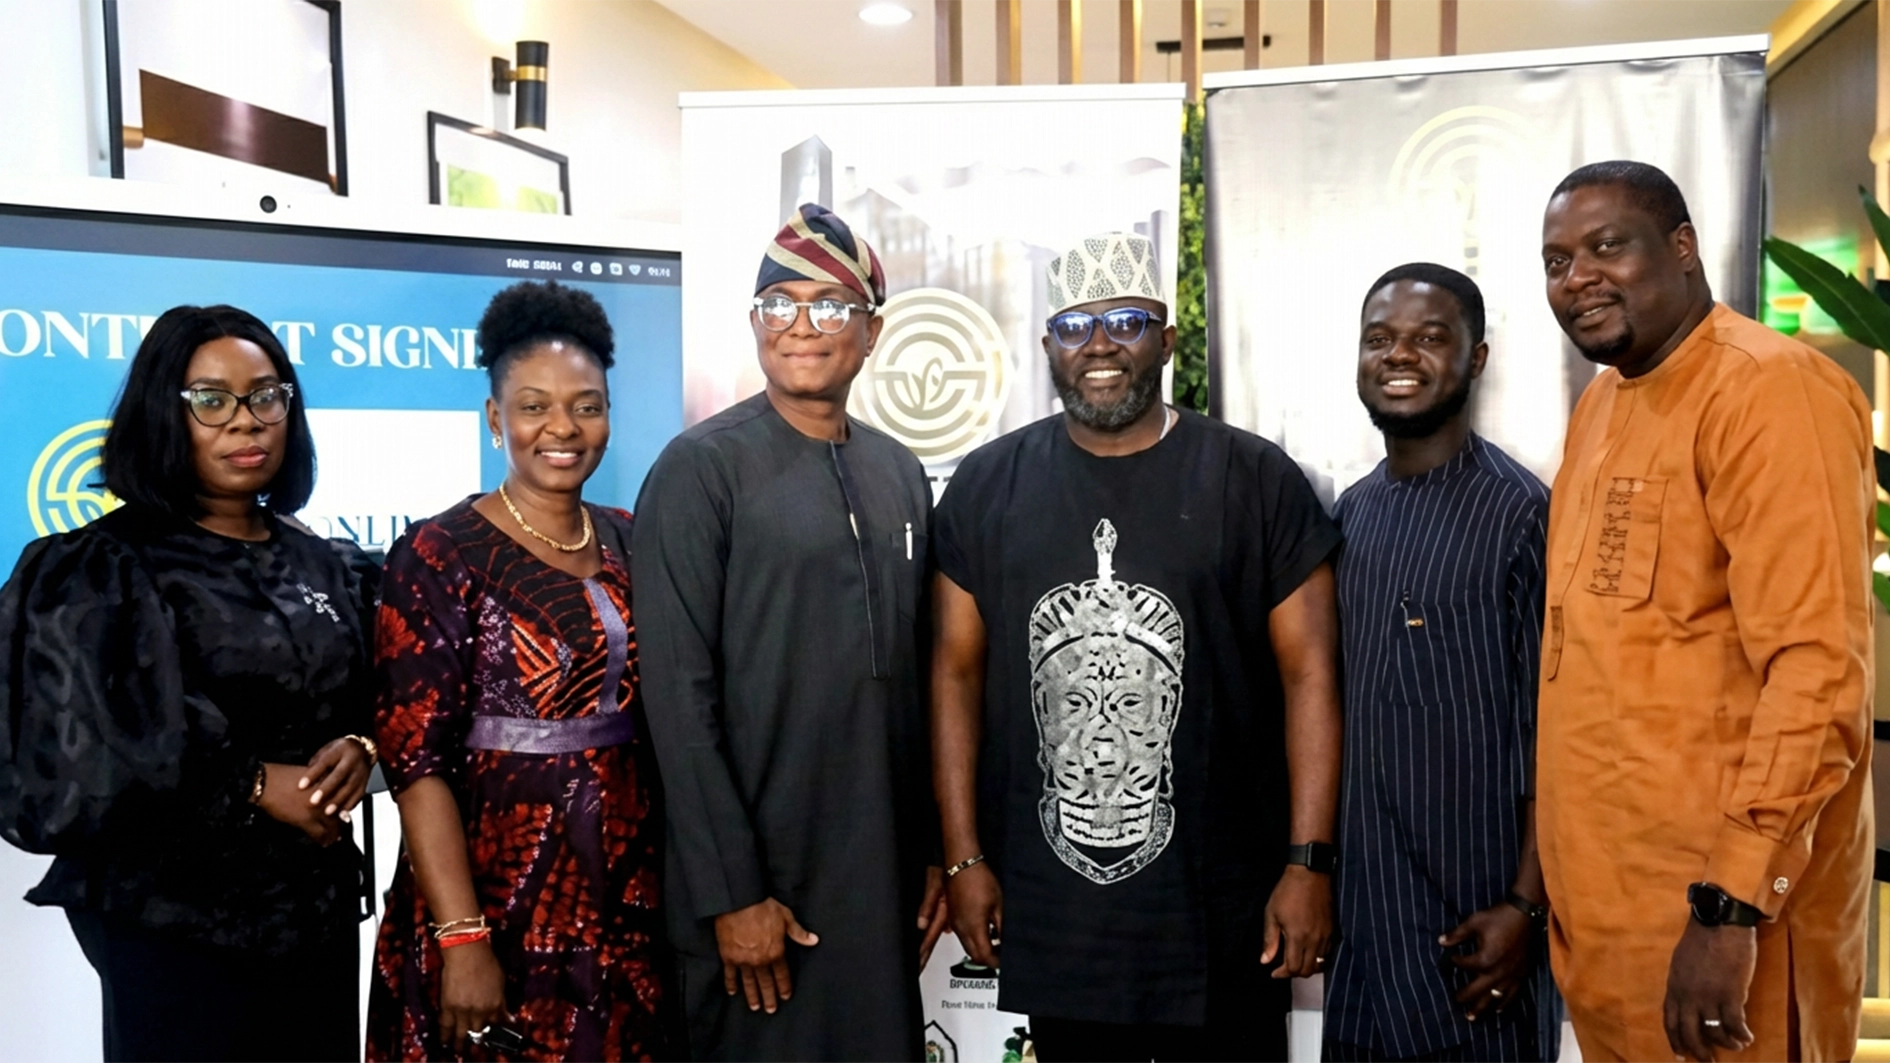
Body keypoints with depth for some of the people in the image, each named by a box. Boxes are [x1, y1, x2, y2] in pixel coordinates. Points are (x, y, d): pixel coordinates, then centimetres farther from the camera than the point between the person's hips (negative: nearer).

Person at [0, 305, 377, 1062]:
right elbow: (86, 756, -14)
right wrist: (255, 786, -17)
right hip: (172, 920, -5)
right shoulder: (102, 573, -6)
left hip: (318, 905, 5)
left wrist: (359, 751, -10)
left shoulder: (331, 568, 8)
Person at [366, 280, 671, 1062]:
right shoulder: (439, 554, -10)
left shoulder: (630, 542, 6)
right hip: (502, 902, -5)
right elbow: (417, 758, -13)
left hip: (629, 903, 5)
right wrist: (462, 937, -18)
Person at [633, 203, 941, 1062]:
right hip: (760, 877, -5)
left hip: (885, 871, 6)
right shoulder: (701, 468, -10)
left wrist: (933, 848, 9)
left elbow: (918, 678, 12)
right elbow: (678, 695, -14)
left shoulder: (900, 474, 9)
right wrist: (731, 893, -16)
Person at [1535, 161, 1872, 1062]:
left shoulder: (1769, 390, -13)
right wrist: (1554, 880, 13)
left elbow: (1818, 673, -20)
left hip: (1717, 898, -8)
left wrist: (1732, 904, -23)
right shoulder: (1600, 402, 12)